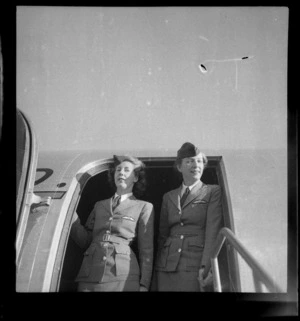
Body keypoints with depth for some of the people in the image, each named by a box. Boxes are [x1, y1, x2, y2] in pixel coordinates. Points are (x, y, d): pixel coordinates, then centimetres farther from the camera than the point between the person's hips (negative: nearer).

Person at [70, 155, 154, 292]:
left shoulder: (144, 207, 10)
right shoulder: (99, 205, 21)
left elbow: (146, 250, 5)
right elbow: (85, 241, 15)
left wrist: (144, 285, -4)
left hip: (123, 277, -3)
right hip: (90, 276, 3)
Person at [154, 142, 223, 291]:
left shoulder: (213, 192, 5)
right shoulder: (168, 197, 17)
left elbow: (213, 231, -6)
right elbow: (162, 235, 16)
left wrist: (206, 266, -18)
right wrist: (156, 271, 10)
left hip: (196, 265, -3)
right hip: (167, 267, 3)